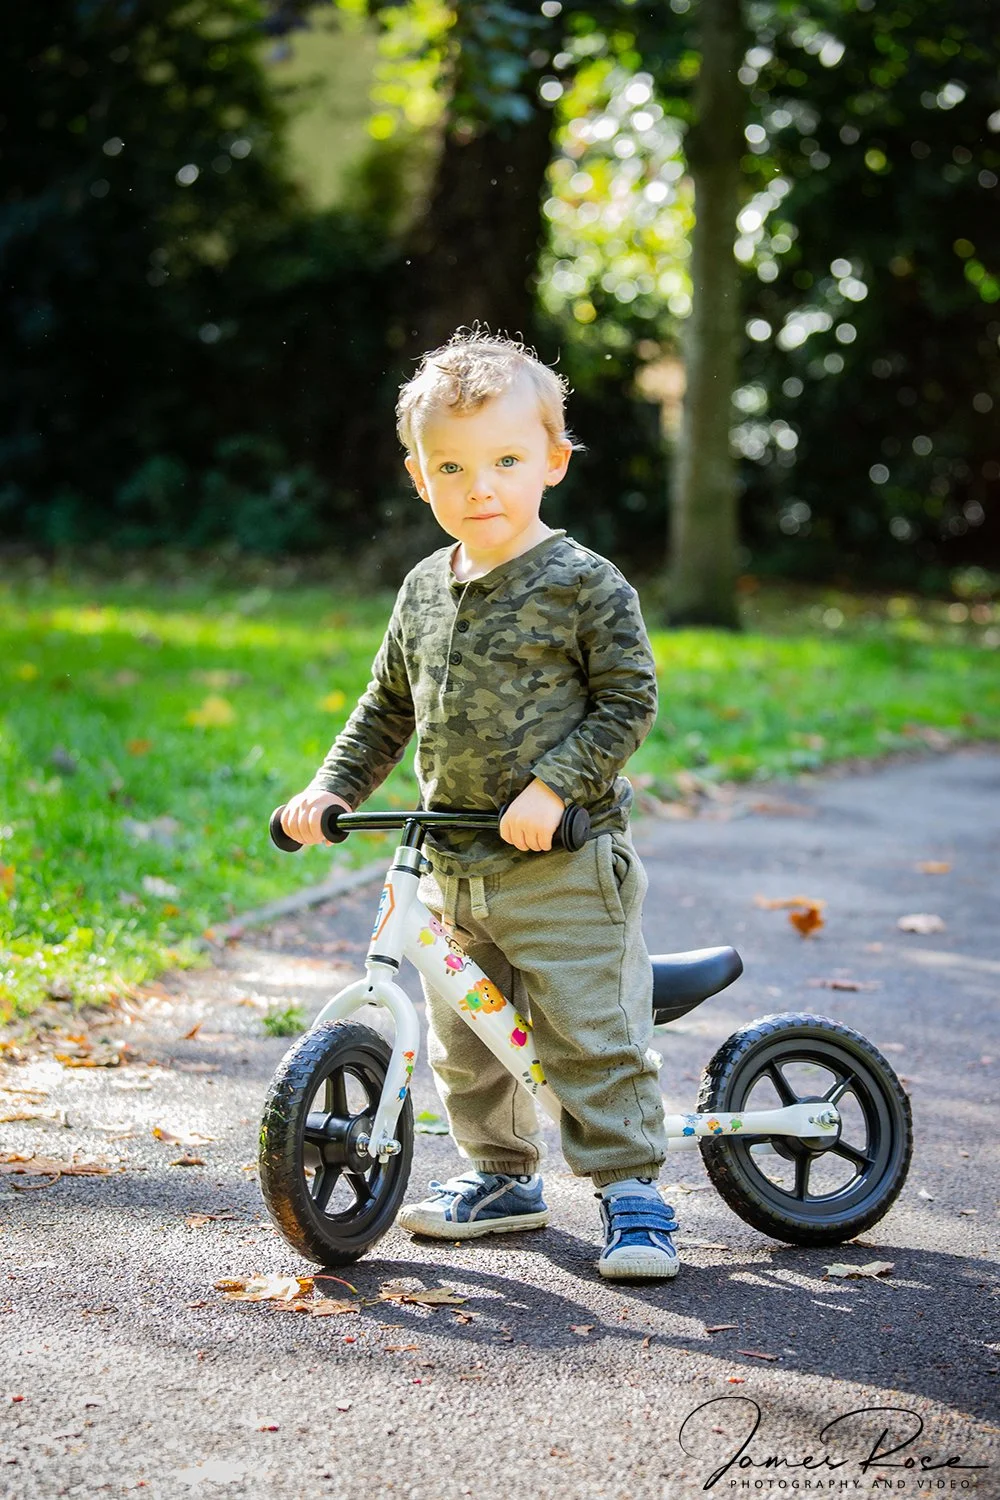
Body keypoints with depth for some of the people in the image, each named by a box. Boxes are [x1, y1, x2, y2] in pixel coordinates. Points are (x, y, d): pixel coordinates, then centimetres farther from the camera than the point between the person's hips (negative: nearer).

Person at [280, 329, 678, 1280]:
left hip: (565, 861, -6)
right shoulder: (425, 591, 9)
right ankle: (501, 1175, 32)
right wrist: (330, 789, 8)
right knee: (463, 1046, 15)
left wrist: (553, 784, -21)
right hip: (452, 870, 7)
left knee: (591, 1038, -5)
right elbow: (387, 708, 18)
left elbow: (628, 701, -12)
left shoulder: (586, 585, -10)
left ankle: (631, 1191, 7)